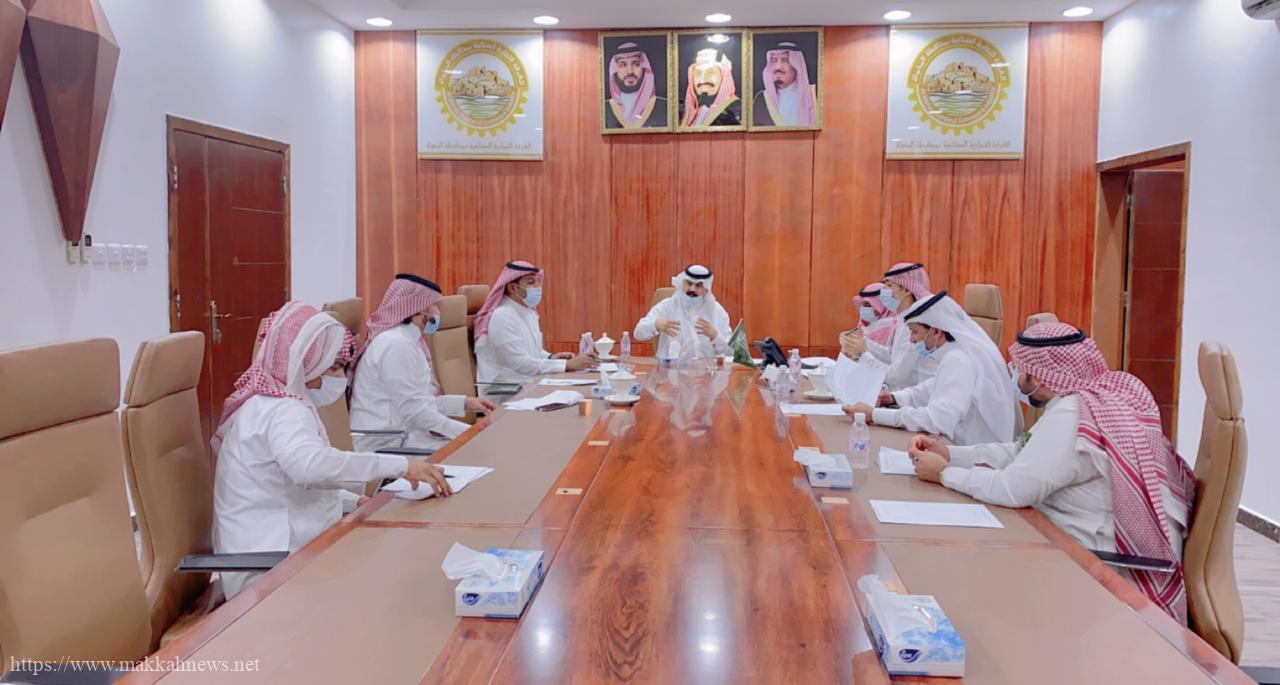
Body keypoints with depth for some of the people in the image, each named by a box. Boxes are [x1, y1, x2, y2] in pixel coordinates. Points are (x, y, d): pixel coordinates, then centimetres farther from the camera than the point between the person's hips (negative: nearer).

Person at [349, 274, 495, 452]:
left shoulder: (405, 339, 14)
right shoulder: (397, 344, -18)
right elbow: (414, 411, -23)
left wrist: (465, 402, 9)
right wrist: (470, 432, -22)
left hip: (400, 434, 10)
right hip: (385, 446, -10)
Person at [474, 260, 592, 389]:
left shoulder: (529, 311, 11)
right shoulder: (502, 317, -17)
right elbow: (520, 363, -23)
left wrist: (551, 358, 0)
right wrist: (568, 365, -23)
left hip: (528, 382, 9)